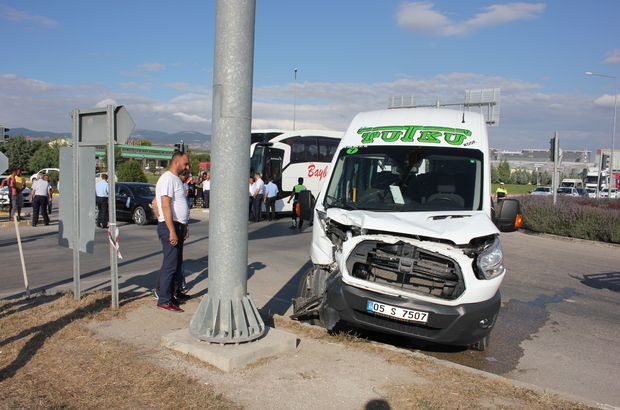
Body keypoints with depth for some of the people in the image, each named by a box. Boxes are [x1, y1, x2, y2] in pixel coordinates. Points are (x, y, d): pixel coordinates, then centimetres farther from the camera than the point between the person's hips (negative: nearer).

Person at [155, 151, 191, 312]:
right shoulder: (167, 179, -14)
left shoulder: (176, 179, 17)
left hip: (177, 226, 10)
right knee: (170, 265, -7)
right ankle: (164, 300, 0)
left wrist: (183, 227, 21)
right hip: (169, 227, -10)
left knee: (177, 264, 14)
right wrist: (172, 231, -25)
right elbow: (166, 206, -21)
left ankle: (171, 295, 23)